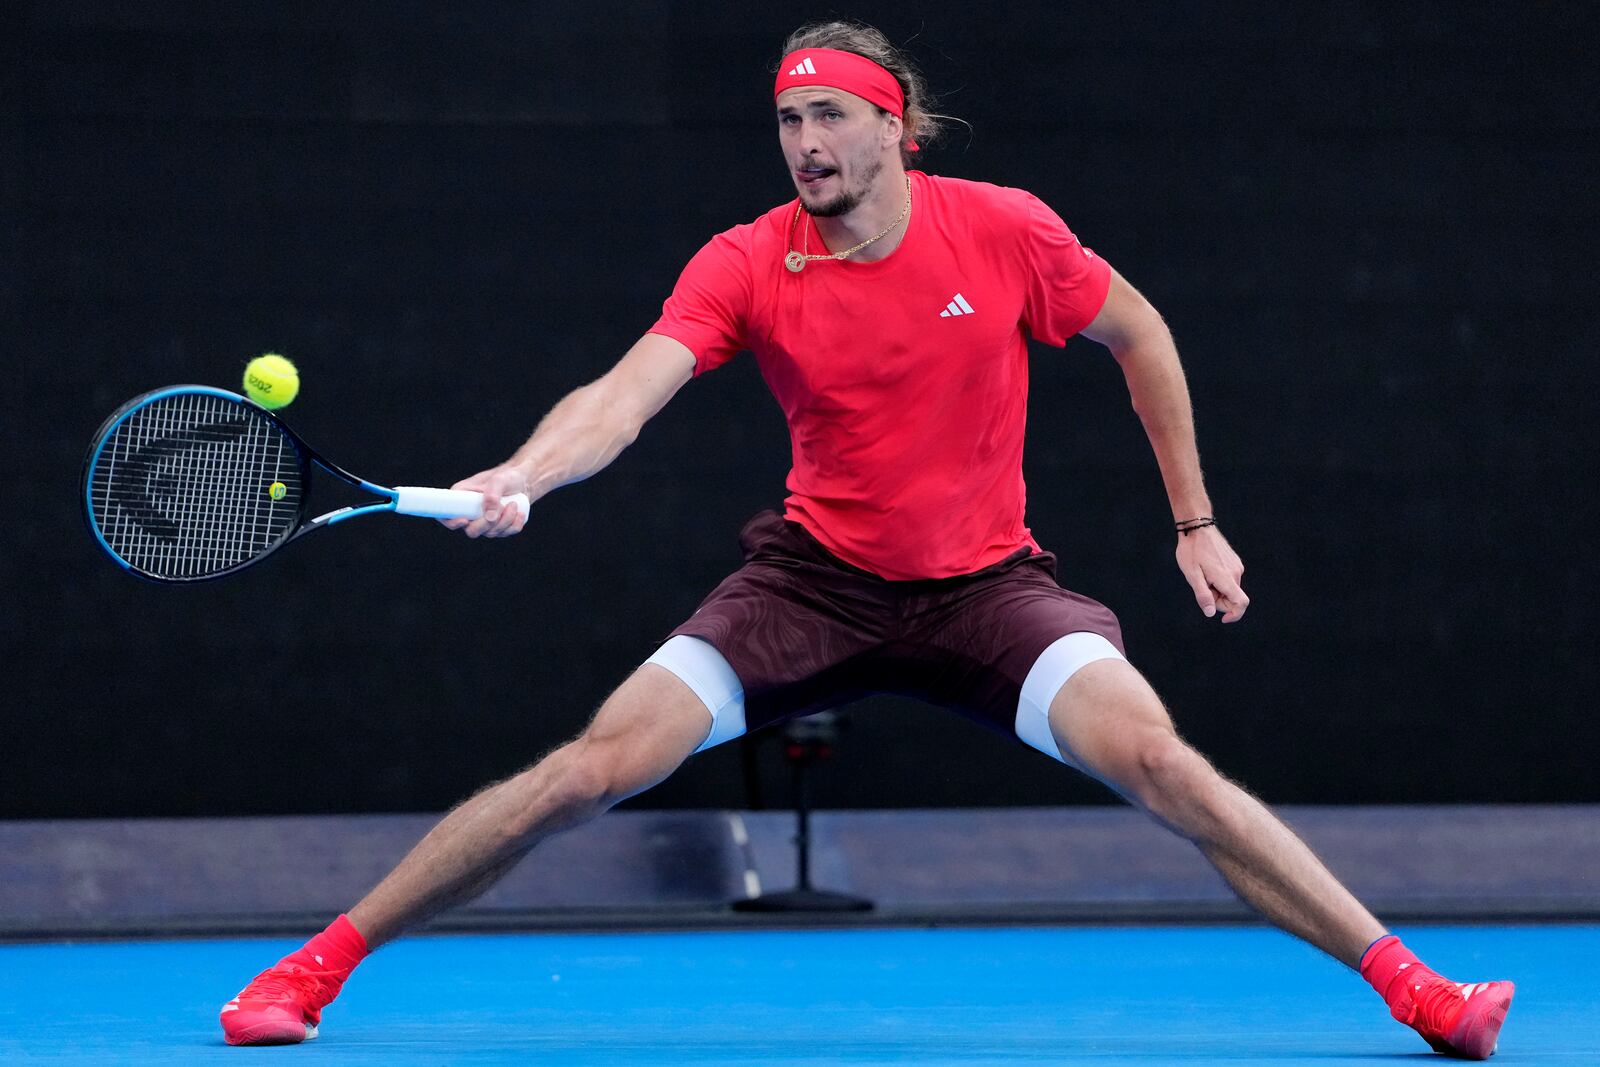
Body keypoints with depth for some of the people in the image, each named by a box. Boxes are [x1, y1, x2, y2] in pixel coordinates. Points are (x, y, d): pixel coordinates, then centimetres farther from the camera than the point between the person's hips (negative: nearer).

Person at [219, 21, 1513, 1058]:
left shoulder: (1003, 231, -10)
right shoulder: (745, 265, -12)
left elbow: (1140, 335, 6)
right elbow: (627, 394, -25)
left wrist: (1196, 521, 6)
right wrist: (525, 473, -46)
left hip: (985, 583, 0)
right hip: (813, 579, 1)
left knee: (1154, 756, -25)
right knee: (595, 764, -14)